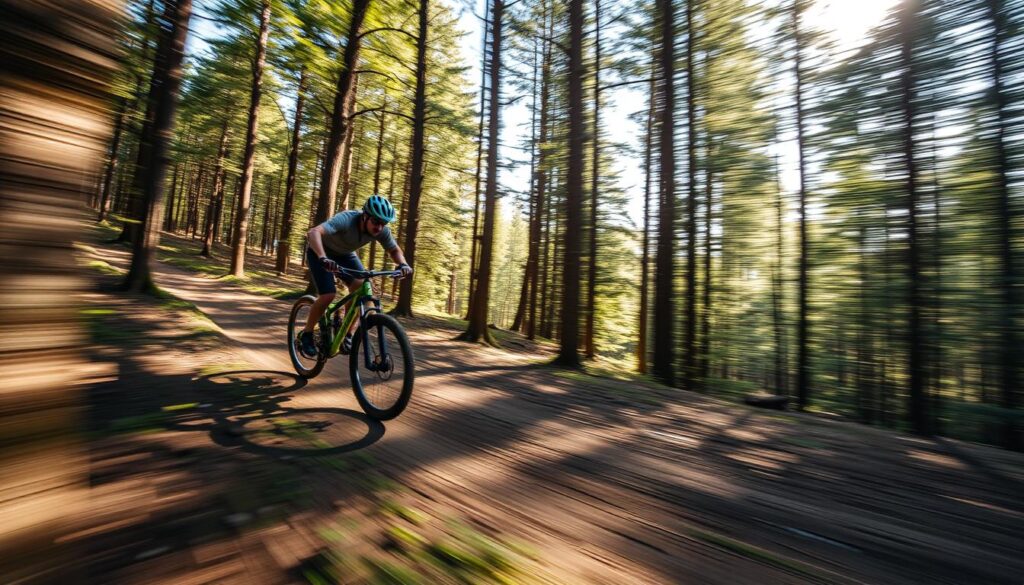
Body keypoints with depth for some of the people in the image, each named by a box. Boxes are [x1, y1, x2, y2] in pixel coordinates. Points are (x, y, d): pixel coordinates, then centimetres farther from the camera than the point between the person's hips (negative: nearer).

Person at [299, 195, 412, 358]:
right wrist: (323, 258, -65)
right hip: (320, 252, -4)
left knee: (361, 286, -20)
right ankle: (306, 334, 6)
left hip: (344, 254, 5)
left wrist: (403, 264, -28)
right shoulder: (346, 219, -38)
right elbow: (314, 232, -49)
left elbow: (395, 250, -7)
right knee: (328, 295, -20)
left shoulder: (382, 231, -22)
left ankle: (347, 335, -7)